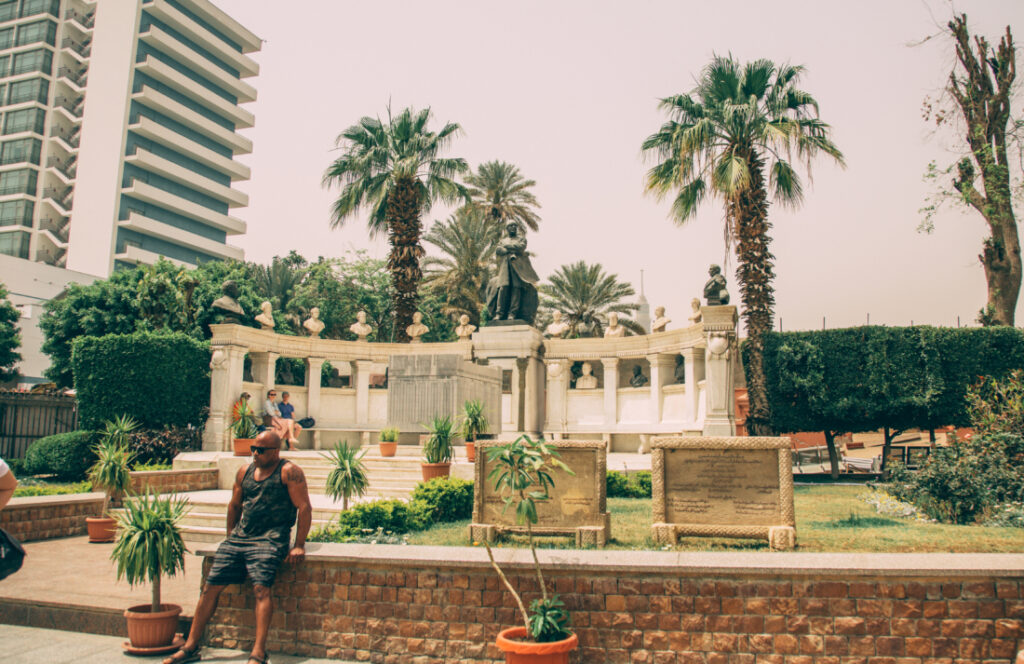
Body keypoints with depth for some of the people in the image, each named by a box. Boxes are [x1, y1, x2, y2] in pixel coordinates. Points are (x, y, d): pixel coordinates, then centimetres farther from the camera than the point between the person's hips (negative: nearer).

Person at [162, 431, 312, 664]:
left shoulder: (289, 472, -4)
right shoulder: (244, 472, 14)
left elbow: (304, 508, -8)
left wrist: (299, 546, -13)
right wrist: (230, 537, 19)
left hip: (270, 540, -6)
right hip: (239, 538, 6)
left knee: (261, 588, -24)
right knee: (211, 586, 1)